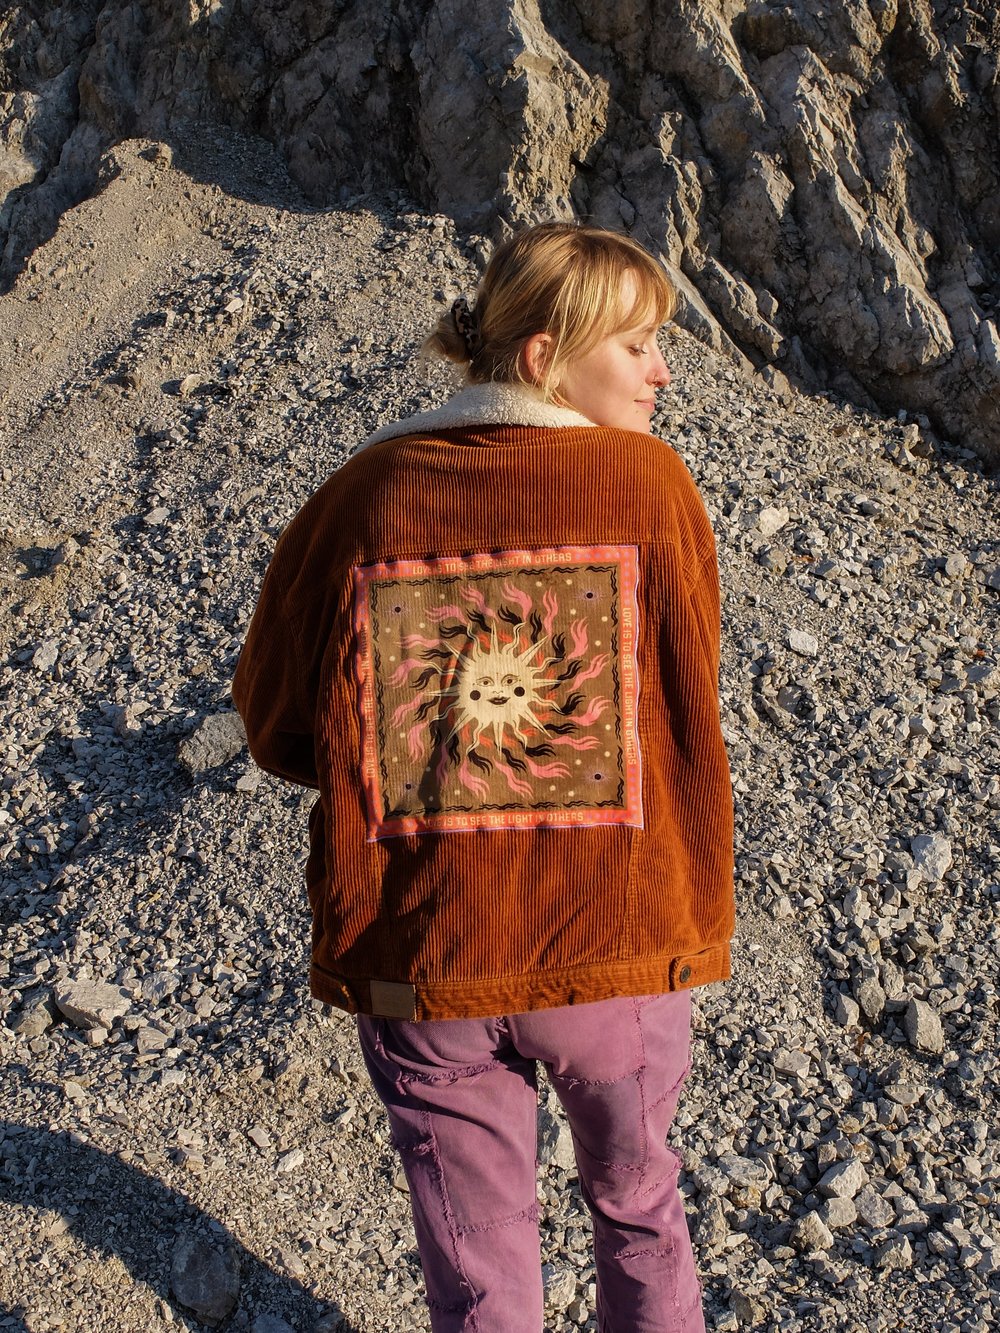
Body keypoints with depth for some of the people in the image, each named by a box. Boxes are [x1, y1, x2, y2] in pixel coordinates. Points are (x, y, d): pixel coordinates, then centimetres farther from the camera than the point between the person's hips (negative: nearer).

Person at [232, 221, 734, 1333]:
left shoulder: (366, 492, -7)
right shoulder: (649, 480, -11)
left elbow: (274, 722, -1)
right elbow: (688, 724, -5)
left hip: (416, 956, 1)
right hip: (617, 950, 0)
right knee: (637, 1207, 28)